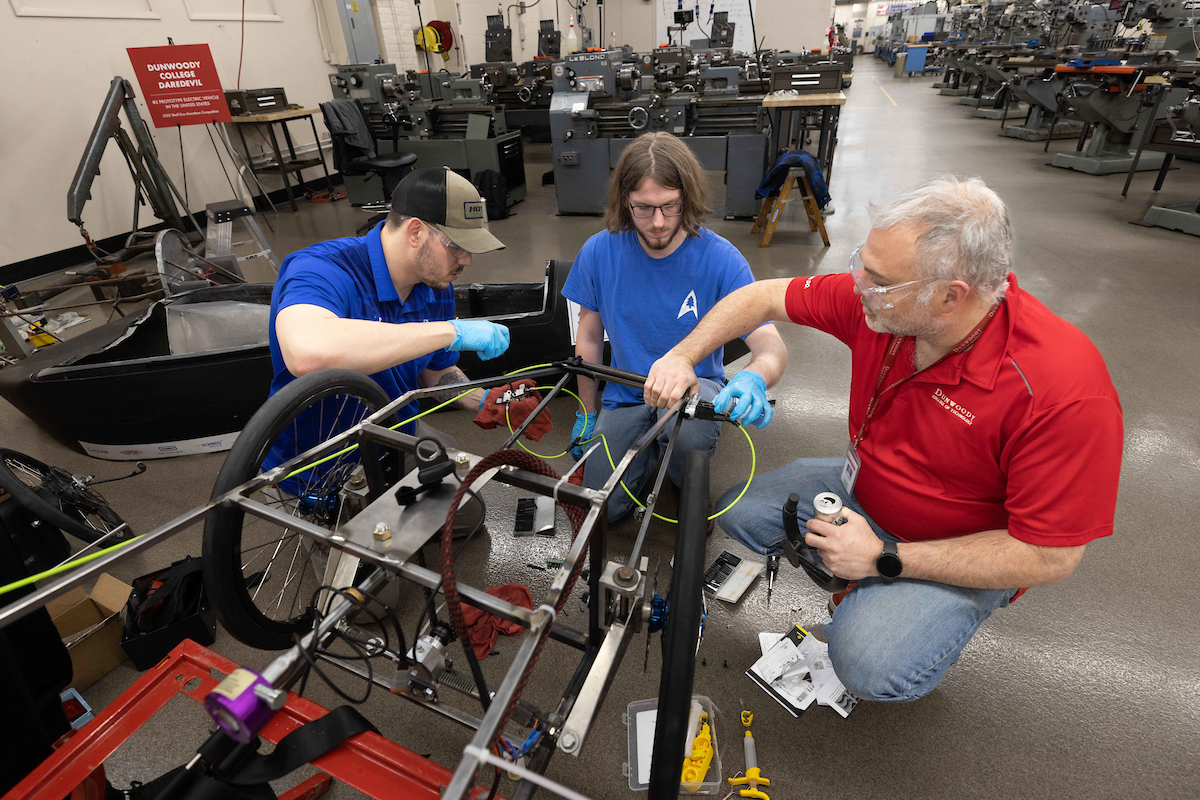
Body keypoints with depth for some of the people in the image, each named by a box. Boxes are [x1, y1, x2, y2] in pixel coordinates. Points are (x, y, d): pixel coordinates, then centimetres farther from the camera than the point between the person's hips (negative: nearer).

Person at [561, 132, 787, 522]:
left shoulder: (721, 259, -17)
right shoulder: (599, 251, -10)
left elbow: (771, 346, -19)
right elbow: (590, 336, 2)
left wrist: (754, 378, -44)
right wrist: (587, 415, 6)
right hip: (625, 394, 2)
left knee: (691, 427, -38)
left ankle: (690, 487, 1)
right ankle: (651, 443, 21)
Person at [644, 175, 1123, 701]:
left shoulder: (1069, 392, -33)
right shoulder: (876, 298, -20)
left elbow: (1050, 557, -26)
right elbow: (765, 297, -7)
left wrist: (885, 557, -26)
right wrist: (684, 355, -18)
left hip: (964, 553, -5)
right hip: (862, 489, 6)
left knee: (872, 666, -27)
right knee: (739, 512, -1)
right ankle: (863, 585, 17)